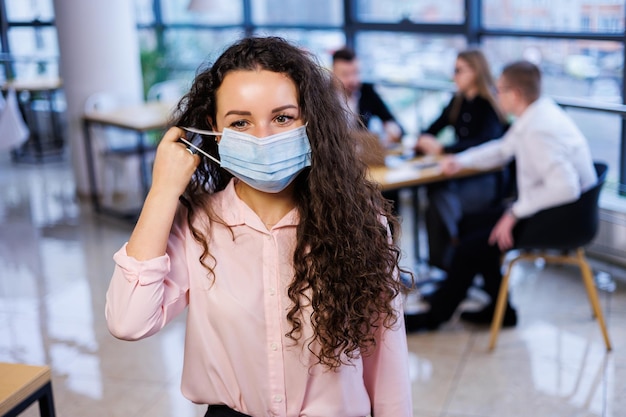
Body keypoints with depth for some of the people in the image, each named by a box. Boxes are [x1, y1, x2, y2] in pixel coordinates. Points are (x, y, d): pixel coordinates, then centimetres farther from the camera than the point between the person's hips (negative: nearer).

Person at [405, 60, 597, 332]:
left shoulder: (538, 130, -28)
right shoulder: (537, 112, 3)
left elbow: (565, 187, -36)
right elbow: (503, 149, 19)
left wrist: (516, 212, -27)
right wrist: (460, 161, 10)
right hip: (544, 207, 10)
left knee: (471, 247, -10)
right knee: (470, 226, 14)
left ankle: (434, 316, 12)